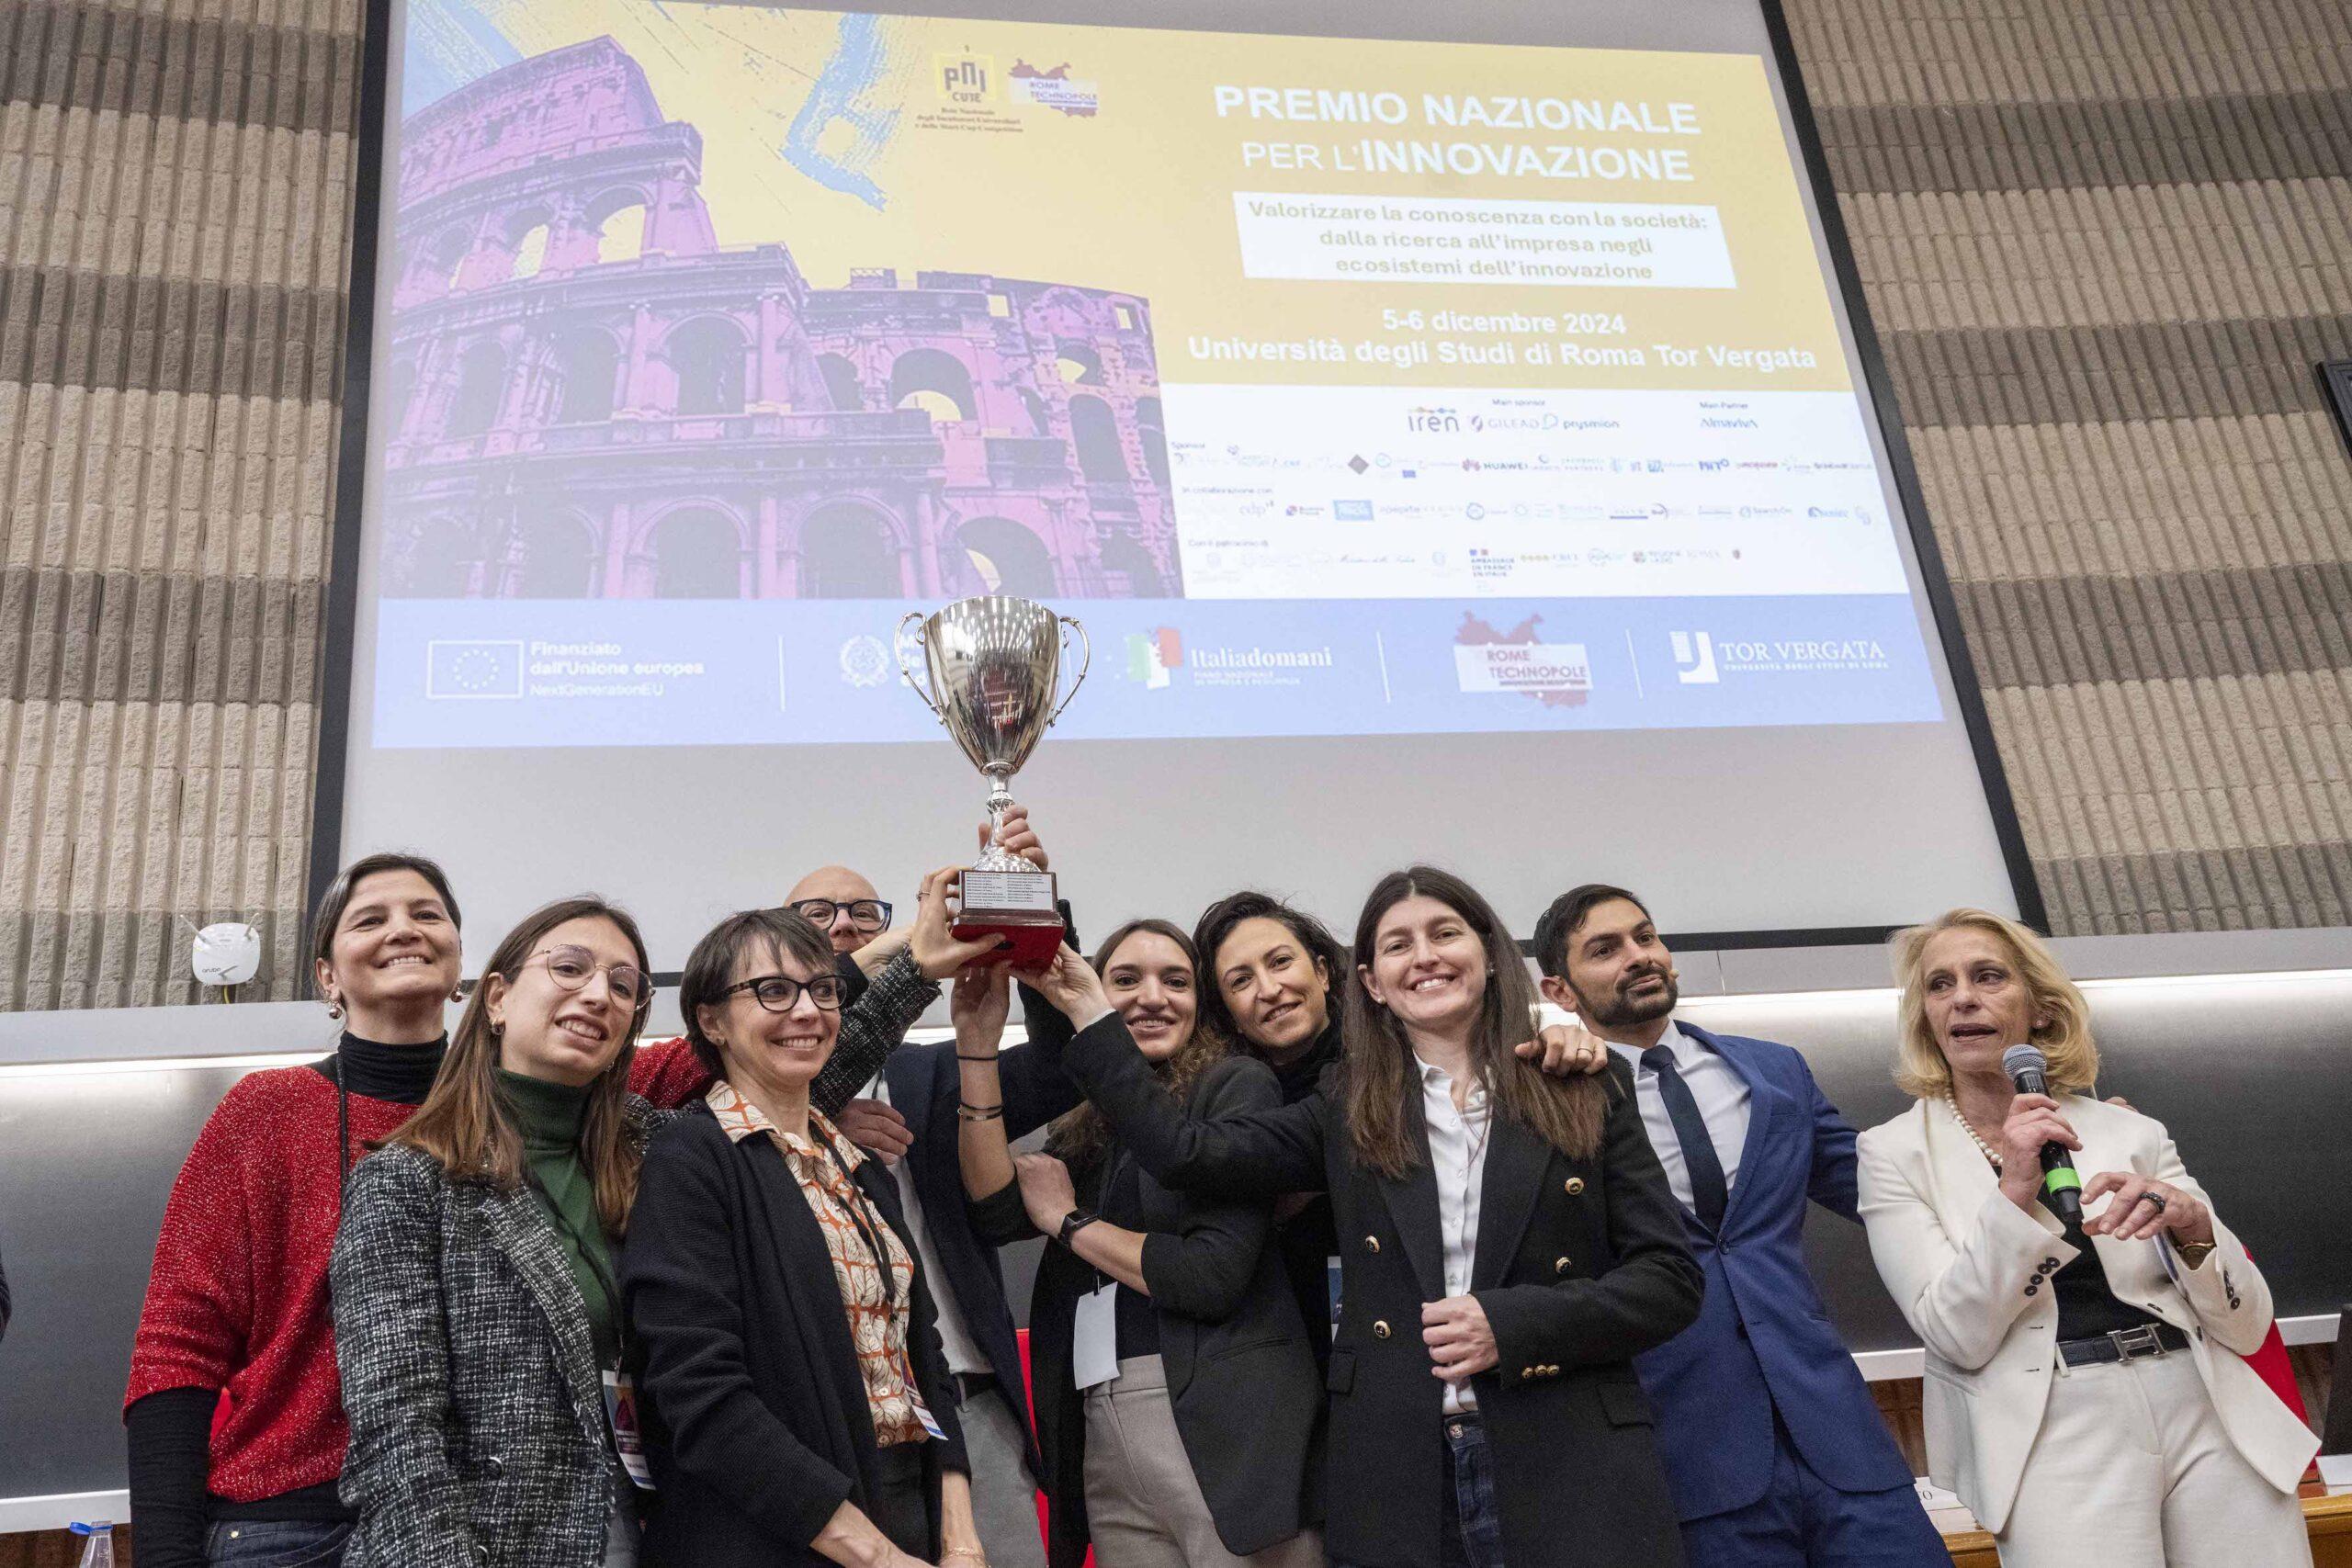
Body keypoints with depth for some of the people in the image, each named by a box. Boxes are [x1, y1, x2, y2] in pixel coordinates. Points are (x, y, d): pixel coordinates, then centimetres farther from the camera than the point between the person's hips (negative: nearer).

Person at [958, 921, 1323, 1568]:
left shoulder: (1236, 1083, -4)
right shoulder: (1089, 1127, 14)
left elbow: (1216, 1273, -12)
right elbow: (998, 1213, -2)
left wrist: (1068, 1220, -2)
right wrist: (978, 1045, -4)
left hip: (1223, 1433, -5)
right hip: (1101, 1436, 5)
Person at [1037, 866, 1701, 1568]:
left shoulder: (1588, 1090, 4)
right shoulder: (1347, 1112, 9)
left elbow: (1670, 1278, 1)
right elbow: (1188, 1153, -2)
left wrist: (1510, 1325, -11)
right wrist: (1089, 1011, 0)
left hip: (1574, 1474, -1)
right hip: (1398, 1480, 1)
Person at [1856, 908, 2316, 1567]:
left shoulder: (2132, 1133, 10)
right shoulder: (1894, 1151, 4)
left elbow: (2249, 1326, 8)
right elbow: (1955, 1337, -7)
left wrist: (2193, 1228, -12)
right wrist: (2016, 1191, -18)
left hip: (2209, 1414, 3)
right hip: (2054, 1432, -3)